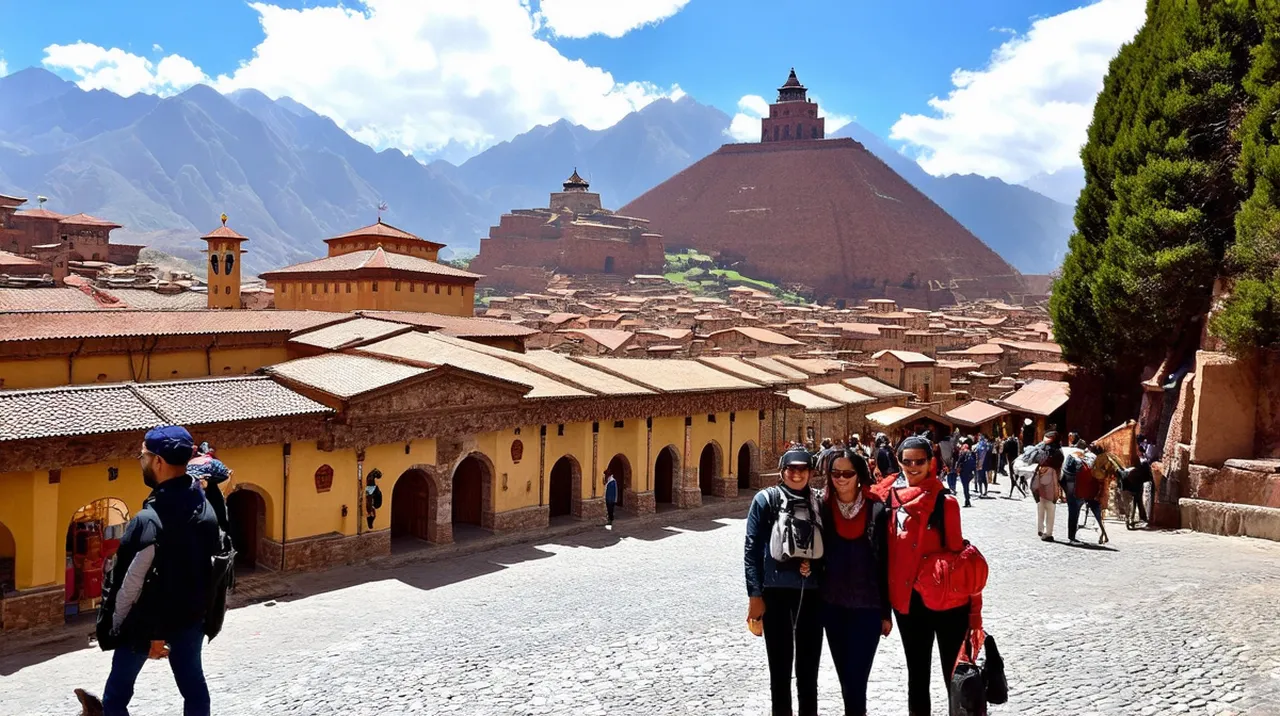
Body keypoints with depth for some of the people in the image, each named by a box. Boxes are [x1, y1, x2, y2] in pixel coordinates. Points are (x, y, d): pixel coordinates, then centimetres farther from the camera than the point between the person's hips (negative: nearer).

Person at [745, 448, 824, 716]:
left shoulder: (818, 502, 6)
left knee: (808, 663, 10)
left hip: (811, 592, 2)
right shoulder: (766, 499, -3)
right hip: (775, 590, -2)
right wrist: (755, 595, -9)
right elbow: (752, 549, -4)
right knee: (780, 664, 6)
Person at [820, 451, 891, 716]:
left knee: (856, 676, -7)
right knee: (844, 673, 13)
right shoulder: (823, 508, 0)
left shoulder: (876, 510, -7)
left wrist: (886, 612, -3)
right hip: (832, 605, 3)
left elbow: (884, 562, -4)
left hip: (867, 606, -3)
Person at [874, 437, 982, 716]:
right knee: (917, 670, 16)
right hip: (907, 598, 3)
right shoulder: (887, 498, 0)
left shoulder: (945, 501, -8)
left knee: (956, 671, 4)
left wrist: (971, 603, -7)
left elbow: (958, 551, -7)